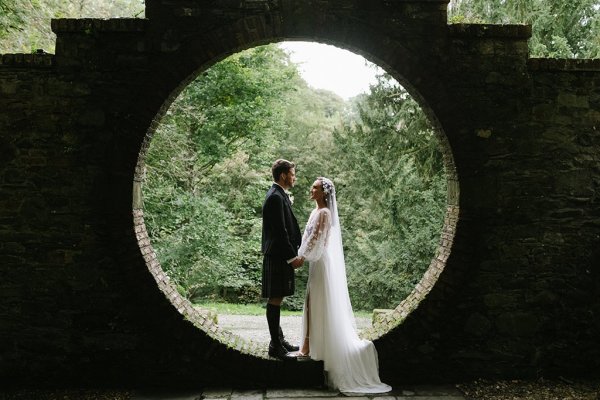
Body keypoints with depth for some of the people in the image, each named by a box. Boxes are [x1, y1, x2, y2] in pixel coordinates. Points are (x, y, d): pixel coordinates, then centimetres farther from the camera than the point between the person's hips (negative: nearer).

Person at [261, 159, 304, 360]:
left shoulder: (279, 195, 15)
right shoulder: (275, 197, -17)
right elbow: (280, 231, -21)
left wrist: (295, 253, 15)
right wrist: (292, 257, -17)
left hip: (282, 255, 10)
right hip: (278, 257, -10)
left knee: (277, 299, 16)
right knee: (275, 299, -3)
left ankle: (278, 339, 27)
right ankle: (275, 346, 5)